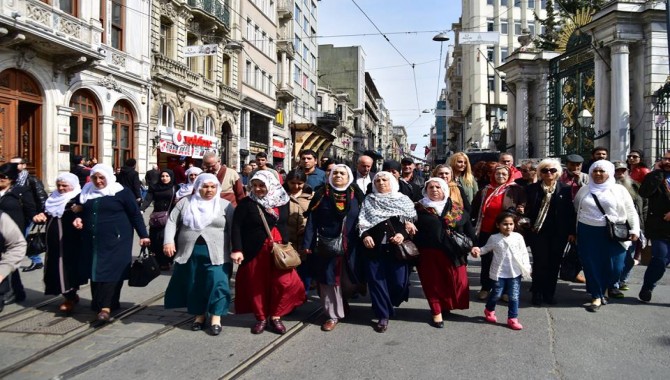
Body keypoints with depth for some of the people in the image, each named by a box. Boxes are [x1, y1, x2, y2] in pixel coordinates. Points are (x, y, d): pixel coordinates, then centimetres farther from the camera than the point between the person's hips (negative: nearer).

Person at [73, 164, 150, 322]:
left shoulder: (122, 192, -5)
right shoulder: (87, 192, 10)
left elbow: (135, 214, -4)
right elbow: (83, 211, 25)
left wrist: (143, 235, -7)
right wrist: (78, 219, 2)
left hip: (115, 240, -5)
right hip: (93, 240, 6)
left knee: (110, 272, -9)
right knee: (95, 272, 8)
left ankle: (106, 307, -12)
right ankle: (98, 302, 19)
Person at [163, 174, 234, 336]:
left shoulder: (225, 205, 4)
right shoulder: (185, 202, 9)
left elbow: (234, 229, 1)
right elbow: (172, 222, 6)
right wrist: (169, 241, -7)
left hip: (216, 254, -2)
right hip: (190, 253, 2)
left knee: (217, 284, -11)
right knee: (193, 284, 9)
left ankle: (215, 317, -1)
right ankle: (199, 315, 25)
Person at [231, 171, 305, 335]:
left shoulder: (282, 202, 5)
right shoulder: (246, 203, -5)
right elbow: (236, 226, -8)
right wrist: (237, 249, -16)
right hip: (255, 251, -2)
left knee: (284, 283, -4)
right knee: (257, 285, 5)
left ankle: (275, 316, 14)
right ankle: (261, 318, 23)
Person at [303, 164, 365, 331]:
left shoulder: (356, 195, 5)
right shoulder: (322, 194, 1)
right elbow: (312, 220, -3)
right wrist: (308, 243, -9)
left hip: (350, 246, 1)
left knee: (349, 281, 9)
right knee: (329, 280, 4)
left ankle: (343, 300, 40)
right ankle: (333, 314, 18)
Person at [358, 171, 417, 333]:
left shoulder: (404, 200, 9)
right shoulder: (369, 201, 13)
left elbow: (412, 221, 4)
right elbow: (362, 220, 5)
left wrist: (403, 234, -14)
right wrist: (365, 235, -12)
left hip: (397, 247, -1)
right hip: (375, 246, 1)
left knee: (399, 281, -2)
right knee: (376, 280, -1)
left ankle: (390, 303, 29)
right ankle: (383, 315, 10)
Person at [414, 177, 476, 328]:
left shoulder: (457, 209, 8)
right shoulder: (419, 208, 2)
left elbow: (468, 229, 12)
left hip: (453, 254, 2)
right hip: (429, 254, -2)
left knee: (457, 282, 5)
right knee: (434, 283, 6)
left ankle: (448, 305, 29)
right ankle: (437, 312, 20)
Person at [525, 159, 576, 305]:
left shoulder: (565, 189, 3)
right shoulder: (532, 189, 2)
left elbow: (570, 211, 3)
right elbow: (527, 210, 1)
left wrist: (571, 232, 1)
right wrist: (527, 227, -7)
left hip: (558, 233, 1)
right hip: (538, 232, -1)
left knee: (554, 264, 7)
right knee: (540, 263, 0)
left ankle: (550, 293, 20)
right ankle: (537, 294, 12)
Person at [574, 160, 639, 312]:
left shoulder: (619, 190, 3)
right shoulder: (584, 190, 9)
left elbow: (631, 212, 4)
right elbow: (576, 208, 18)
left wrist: (635, 230, -5)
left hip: (613, 234, -1)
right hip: (588, 233, 2)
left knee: (614, 268, -2)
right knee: (592, 265, 2)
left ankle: (602, 289, 26)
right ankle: (597, 296, 16)